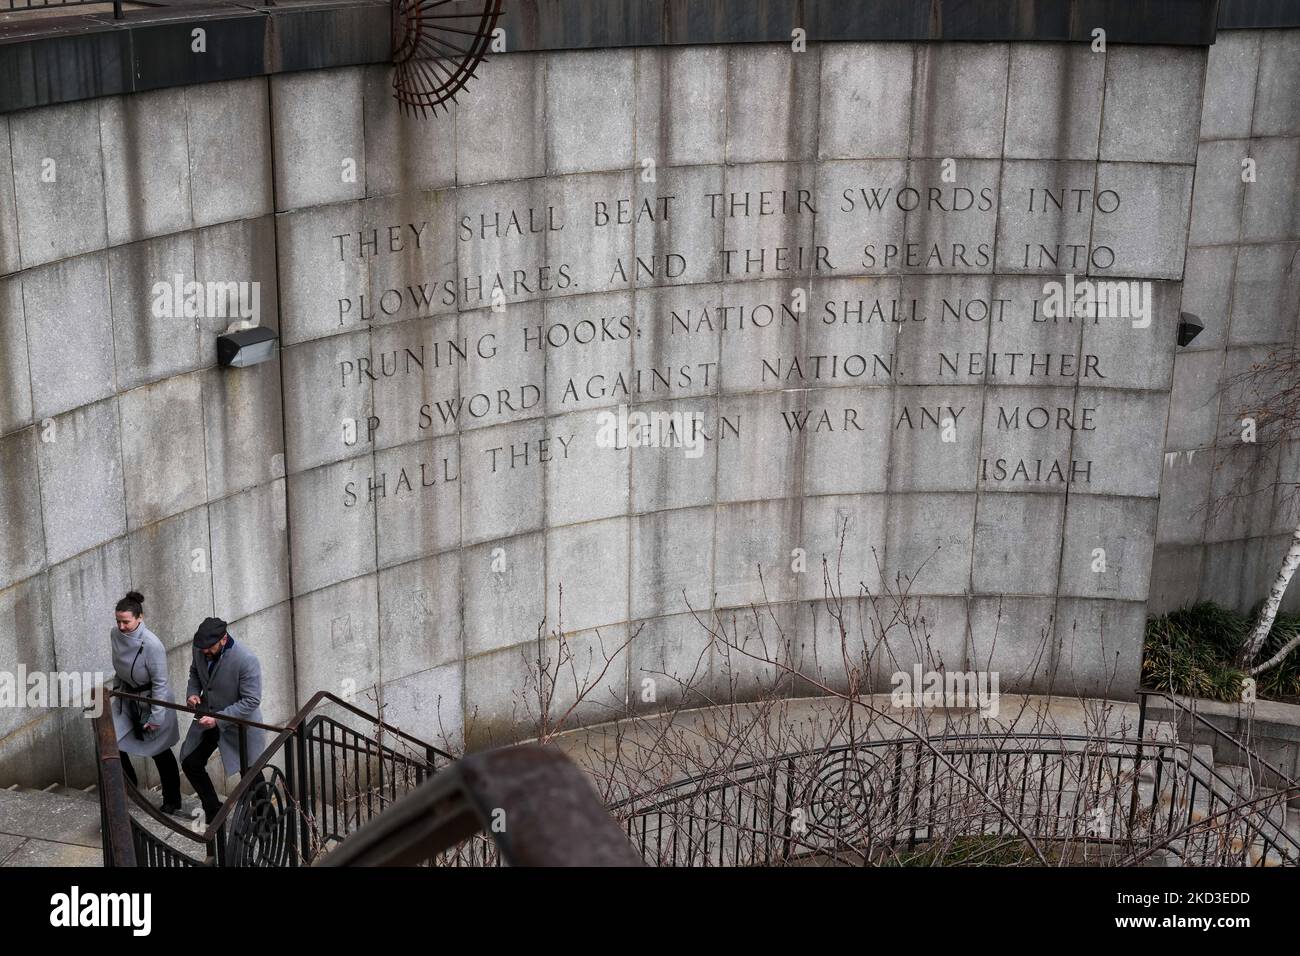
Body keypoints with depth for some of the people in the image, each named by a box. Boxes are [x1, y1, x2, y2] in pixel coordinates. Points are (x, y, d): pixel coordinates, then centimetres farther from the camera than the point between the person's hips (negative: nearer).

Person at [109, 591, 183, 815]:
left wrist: (156, 716, -20)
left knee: (160, 753, 8)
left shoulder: (152, 645, -30)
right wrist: (118, 688, 18)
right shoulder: (116, 635, -11)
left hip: (151, 700, -6)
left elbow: (160, 683, -23)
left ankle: (172, 801, 25)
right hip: (126, 697, 6)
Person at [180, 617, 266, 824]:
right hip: (208, 718, 6)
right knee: (190, 764, 12)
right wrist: (192, 692, -9)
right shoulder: (200, 650, -11)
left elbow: (251, 701, -27)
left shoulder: (246, 660, -31)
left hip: (238, 724, -6)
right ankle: (214, 811, 31)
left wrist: (218, 719, -31)